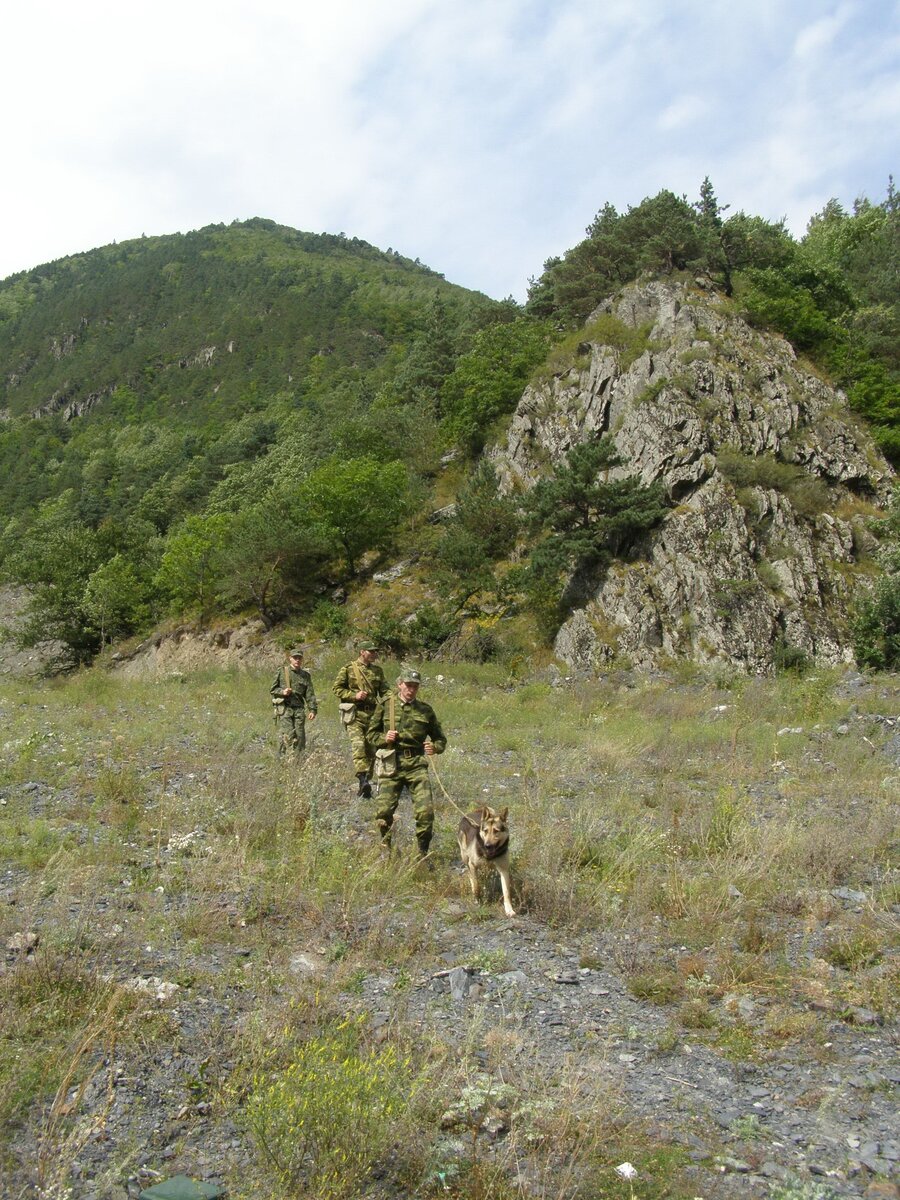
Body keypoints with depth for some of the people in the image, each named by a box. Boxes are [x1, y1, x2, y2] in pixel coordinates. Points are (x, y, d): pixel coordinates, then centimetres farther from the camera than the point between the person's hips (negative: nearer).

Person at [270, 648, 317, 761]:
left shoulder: (306, 675, 14)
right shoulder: (282, 672, 7)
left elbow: (310, 695, 9)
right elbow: (272, 689, 9)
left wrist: (312, 710, -2)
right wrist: (282, 692, -11)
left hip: (299, 709, 3)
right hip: (284, 708, -3)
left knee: (300, 737, -1)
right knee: (288, 736, -13)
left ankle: (297, 760, 5)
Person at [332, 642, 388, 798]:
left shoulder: (378, 670, 14)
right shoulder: (348, 669, 0)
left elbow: (384, 691, 21)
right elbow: (336, 688, 1)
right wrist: (354, 695, -12)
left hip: (373, 714, 5)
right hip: (355, 714, -5)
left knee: (370, 749, 5)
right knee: (358, 745, -22)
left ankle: (365, 786, 12)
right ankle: (362, 779, -31)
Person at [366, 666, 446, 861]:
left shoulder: (425, 710, 9)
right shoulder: (385, 704, 5)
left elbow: (440, 739, 15)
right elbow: (372, 733, 10)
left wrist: (435, 747, -8)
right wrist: (384, 738, -11)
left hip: (416, 764, 1)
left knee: (426, 811, -11)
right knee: (384, 811, -4)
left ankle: (423, 854, 10)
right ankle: (385, 848, 25)